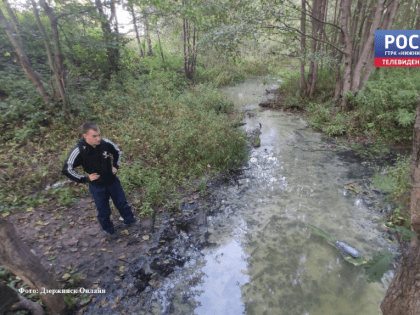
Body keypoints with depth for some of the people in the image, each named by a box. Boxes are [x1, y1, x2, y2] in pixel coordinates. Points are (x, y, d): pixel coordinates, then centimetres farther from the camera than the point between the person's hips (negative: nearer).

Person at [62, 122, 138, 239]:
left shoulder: (105, 143, -17)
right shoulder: (79, 150, -25)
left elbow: (118, 152, 4)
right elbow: (67, 169, -19)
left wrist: (116, 166, 0)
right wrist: (85, 179, -18)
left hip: (112, 180, 3)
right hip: (97, 186, -3)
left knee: (122, 202, 20)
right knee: (103, 211, 16)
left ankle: (129, 220, 46)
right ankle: (109, 230, 43)